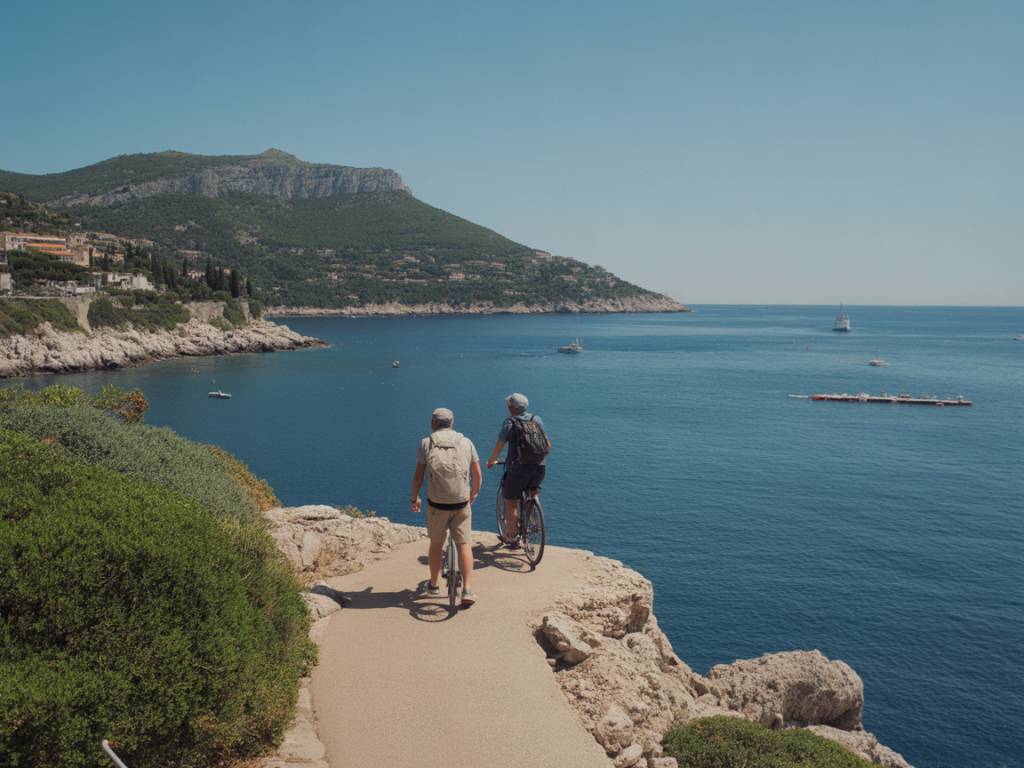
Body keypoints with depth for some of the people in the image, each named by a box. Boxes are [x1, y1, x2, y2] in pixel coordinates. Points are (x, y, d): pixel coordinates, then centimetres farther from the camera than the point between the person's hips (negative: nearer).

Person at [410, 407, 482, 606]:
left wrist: (414, 498, 15)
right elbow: (478, 475, 8)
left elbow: (418, 476, 0)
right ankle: (467, 590, -5)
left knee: (436, 544, 17)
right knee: (464, 544, 7)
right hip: (462, 503, 0)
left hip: (436, 503, 0)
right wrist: (473, 494, 26)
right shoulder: (466, 442, 5)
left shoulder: (426, 443, 1)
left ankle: (433, 585, 32)